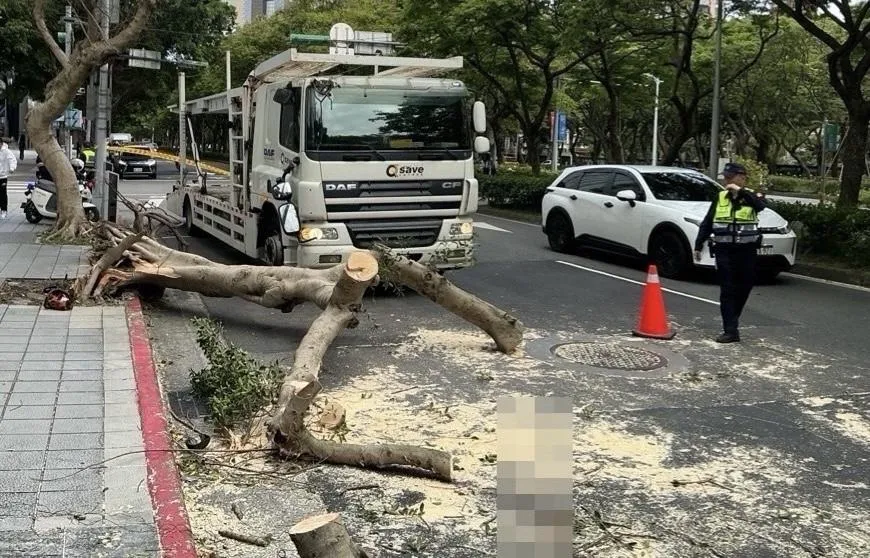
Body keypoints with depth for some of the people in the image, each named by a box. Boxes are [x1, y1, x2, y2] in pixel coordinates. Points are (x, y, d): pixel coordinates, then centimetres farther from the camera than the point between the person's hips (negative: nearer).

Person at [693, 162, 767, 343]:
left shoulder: (752, 196, 0)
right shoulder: (720, 198, 8)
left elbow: (760, 206, -25)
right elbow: (707, 223, 12)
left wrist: (740, 191, -27)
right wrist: (698, 245, 10)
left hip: (746, 251, -1)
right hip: (724, 251, 1)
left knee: (743, 289, 9)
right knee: (727, 291, -5)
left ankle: (732, 321, 29)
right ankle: (731, 330, -7)